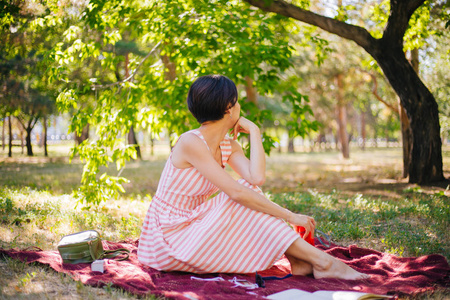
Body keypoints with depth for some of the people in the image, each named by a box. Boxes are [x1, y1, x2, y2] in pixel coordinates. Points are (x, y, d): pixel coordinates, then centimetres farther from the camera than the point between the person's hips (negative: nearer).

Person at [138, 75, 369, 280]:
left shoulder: (228, 146, 5)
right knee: (244, 200, -21)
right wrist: (289, 216, -24)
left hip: (193, 227, 8)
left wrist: (254, 132, -7)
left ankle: (299, 262, -17)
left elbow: (257, 178, -15)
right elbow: (236, 192, -27)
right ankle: (322, 262, -19)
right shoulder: (191, 143, -21)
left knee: (250, 195, -11)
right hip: (169, 237, -8)